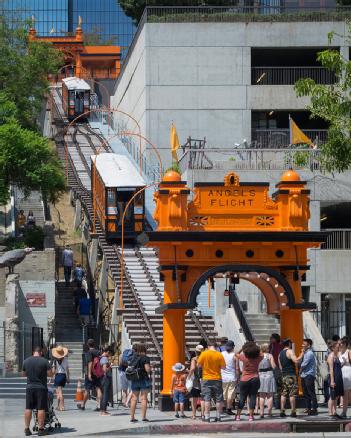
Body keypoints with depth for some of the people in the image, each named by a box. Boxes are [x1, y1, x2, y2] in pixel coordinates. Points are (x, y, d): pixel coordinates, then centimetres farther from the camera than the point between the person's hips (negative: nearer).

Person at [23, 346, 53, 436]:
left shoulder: (26, 361, 3)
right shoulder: (44, 361, -7)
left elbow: (24, 374, 13)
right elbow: (50, 374, -7)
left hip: (29, 387, 3)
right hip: (41, 388, -3)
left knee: (28, 408, 7)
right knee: (41, 409, 0)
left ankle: (27, 429, 8)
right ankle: (41, 429, 1)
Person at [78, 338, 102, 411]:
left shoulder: (89, 352, -11)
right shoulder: (98, 352, 7)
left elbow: (90, 362, -19)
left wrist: (89, 373, -21)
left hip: (90, 374, -5)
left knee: (87, 390, 7)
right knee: (98, 389, 0)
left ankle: (83, 405, 21)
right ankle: (99, 405, -9)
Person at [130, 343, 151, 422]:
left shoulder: (132, 358, 7)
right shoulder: (145, 358, -9)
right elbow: (147, 369, -15)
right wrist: (150, 367, 6)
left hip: (134, 380, 5)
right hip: (144, 380, -5)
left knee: (134, 399, 9)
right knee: (144, 398, -1)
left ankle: (132, 417, 10)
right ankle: (143, 417, -4)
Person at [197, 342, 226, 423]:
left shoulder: (204, 354, -7)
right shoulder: (219, 355, -5)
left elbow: (199, 365, -4)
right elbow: (223, 367, -4)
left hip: (206, 379, -1)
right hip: (217, 379, 1)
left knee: (207, 399, 0)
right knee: (218, 399, 9)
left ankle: (207, 417, -4)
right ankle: (218, 416, 10)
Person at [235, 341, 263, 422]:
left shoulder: (244, 358, -8)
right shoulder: (258, 358, -3)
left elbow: (236, 354, 10)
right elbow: (261, 354, 21)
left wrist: (242, 348, 14)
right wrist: (256, 346, 22)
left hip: (245, 380, -1)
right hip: (255, 379, 1)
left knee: (242, 398, 7)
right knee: (253, 397, 3)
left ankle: (238, 416, 9)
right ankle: (251, 416, 0)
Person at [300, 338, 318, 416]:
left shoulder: (310, 353, -12)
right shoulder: (304, 353, 17)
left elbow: (304, 364, -13)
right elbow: (300, 363, 17)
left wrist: (300, 371, 1)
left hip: (309, 375, -9)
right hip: (303, 376, 9)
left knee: (311, 393, -7)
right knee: (305, 393, 11)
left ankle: (314, 409, -7)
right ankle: (308, 408, 17)